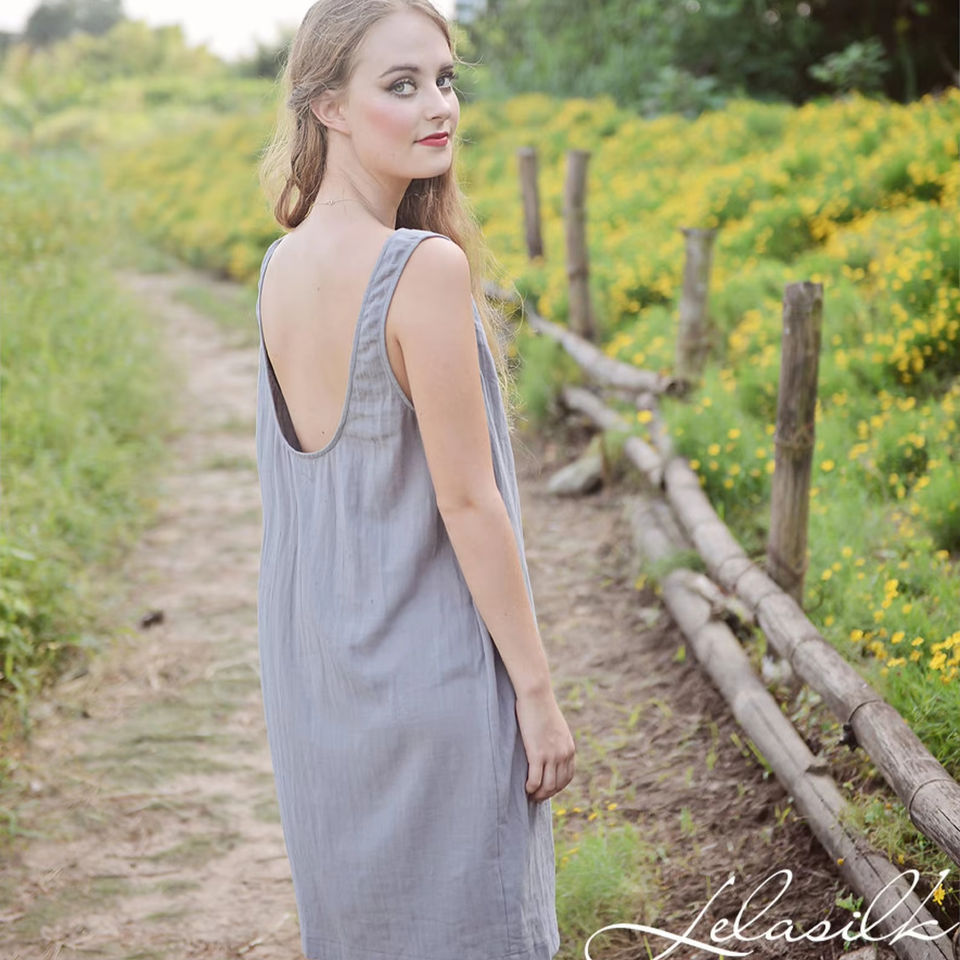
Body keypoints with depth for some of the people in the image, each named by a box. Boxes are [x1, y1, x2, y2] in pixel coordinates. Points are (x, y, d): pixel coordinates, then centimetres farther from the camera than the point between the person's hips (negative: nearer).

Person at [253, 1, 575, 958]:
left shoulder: (277, 265, 1)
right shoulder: (427, 267, -21)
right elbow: (466, 500, -18)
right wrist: (536, 690, -13)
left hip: (312, 669, 7)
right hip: (430, 677, -7)